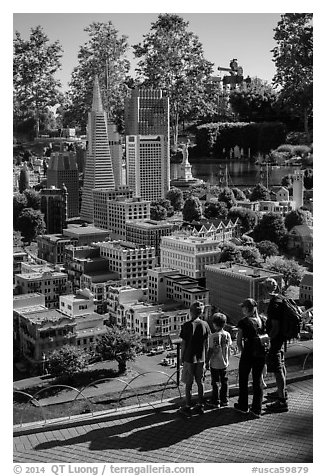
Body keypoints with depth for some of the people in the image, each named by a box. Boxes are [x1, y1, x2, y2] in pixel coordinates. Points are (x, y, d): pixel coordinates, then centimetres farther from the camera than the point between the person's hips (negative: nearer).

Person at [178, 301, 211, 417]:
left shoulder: (187, 325, -13)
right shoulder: (205, 324, -2)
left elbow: (183, 344, -9)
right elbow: (207, 343, 3)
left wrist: (181, 357, 2)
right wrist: (205, 357, 13)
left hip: (189, 358, -4)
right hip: (201, 358, 4)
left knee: (188, 383, 5)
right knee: (200, 382, 14)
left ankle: (187, 407, 10)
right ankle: (200, 406, 21)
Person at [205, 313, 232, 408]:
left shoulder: (213, 336, -18)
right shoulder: (227, 334, -2)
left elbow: (210, 351, -15)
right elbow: (229, 349, 6)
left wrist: (207, 362, -5)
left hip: (215, 364, -5)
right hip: (224, 363, 5)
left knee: (215, 382, 5)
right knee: (224, 382, 14)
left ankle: (215, 402, 12)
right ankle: (224, 400, 22)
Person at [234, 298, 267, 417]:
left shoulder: (243, 322, -9)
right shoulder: (262, 321, 4)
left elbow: (239, 341, -8)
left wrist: (243, 352, 5)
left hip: (248, 354, -4)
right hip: (261, 354, 4)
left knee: (243, 380, 14)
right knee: (258, 380, 12)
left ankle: (243, 406, 25)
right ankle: (257, 409, 14)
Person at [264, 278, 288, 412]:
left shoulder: (274, 304, -25)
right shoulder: (280, 299, 6)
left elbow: (275, 327, -26)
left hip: (275, 339, -10)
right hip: (281, 337, 11)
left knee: (277, 369, -7)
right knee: (281, 365, 23)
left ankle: (282, 401, -4)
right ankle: (282, 391, 39)